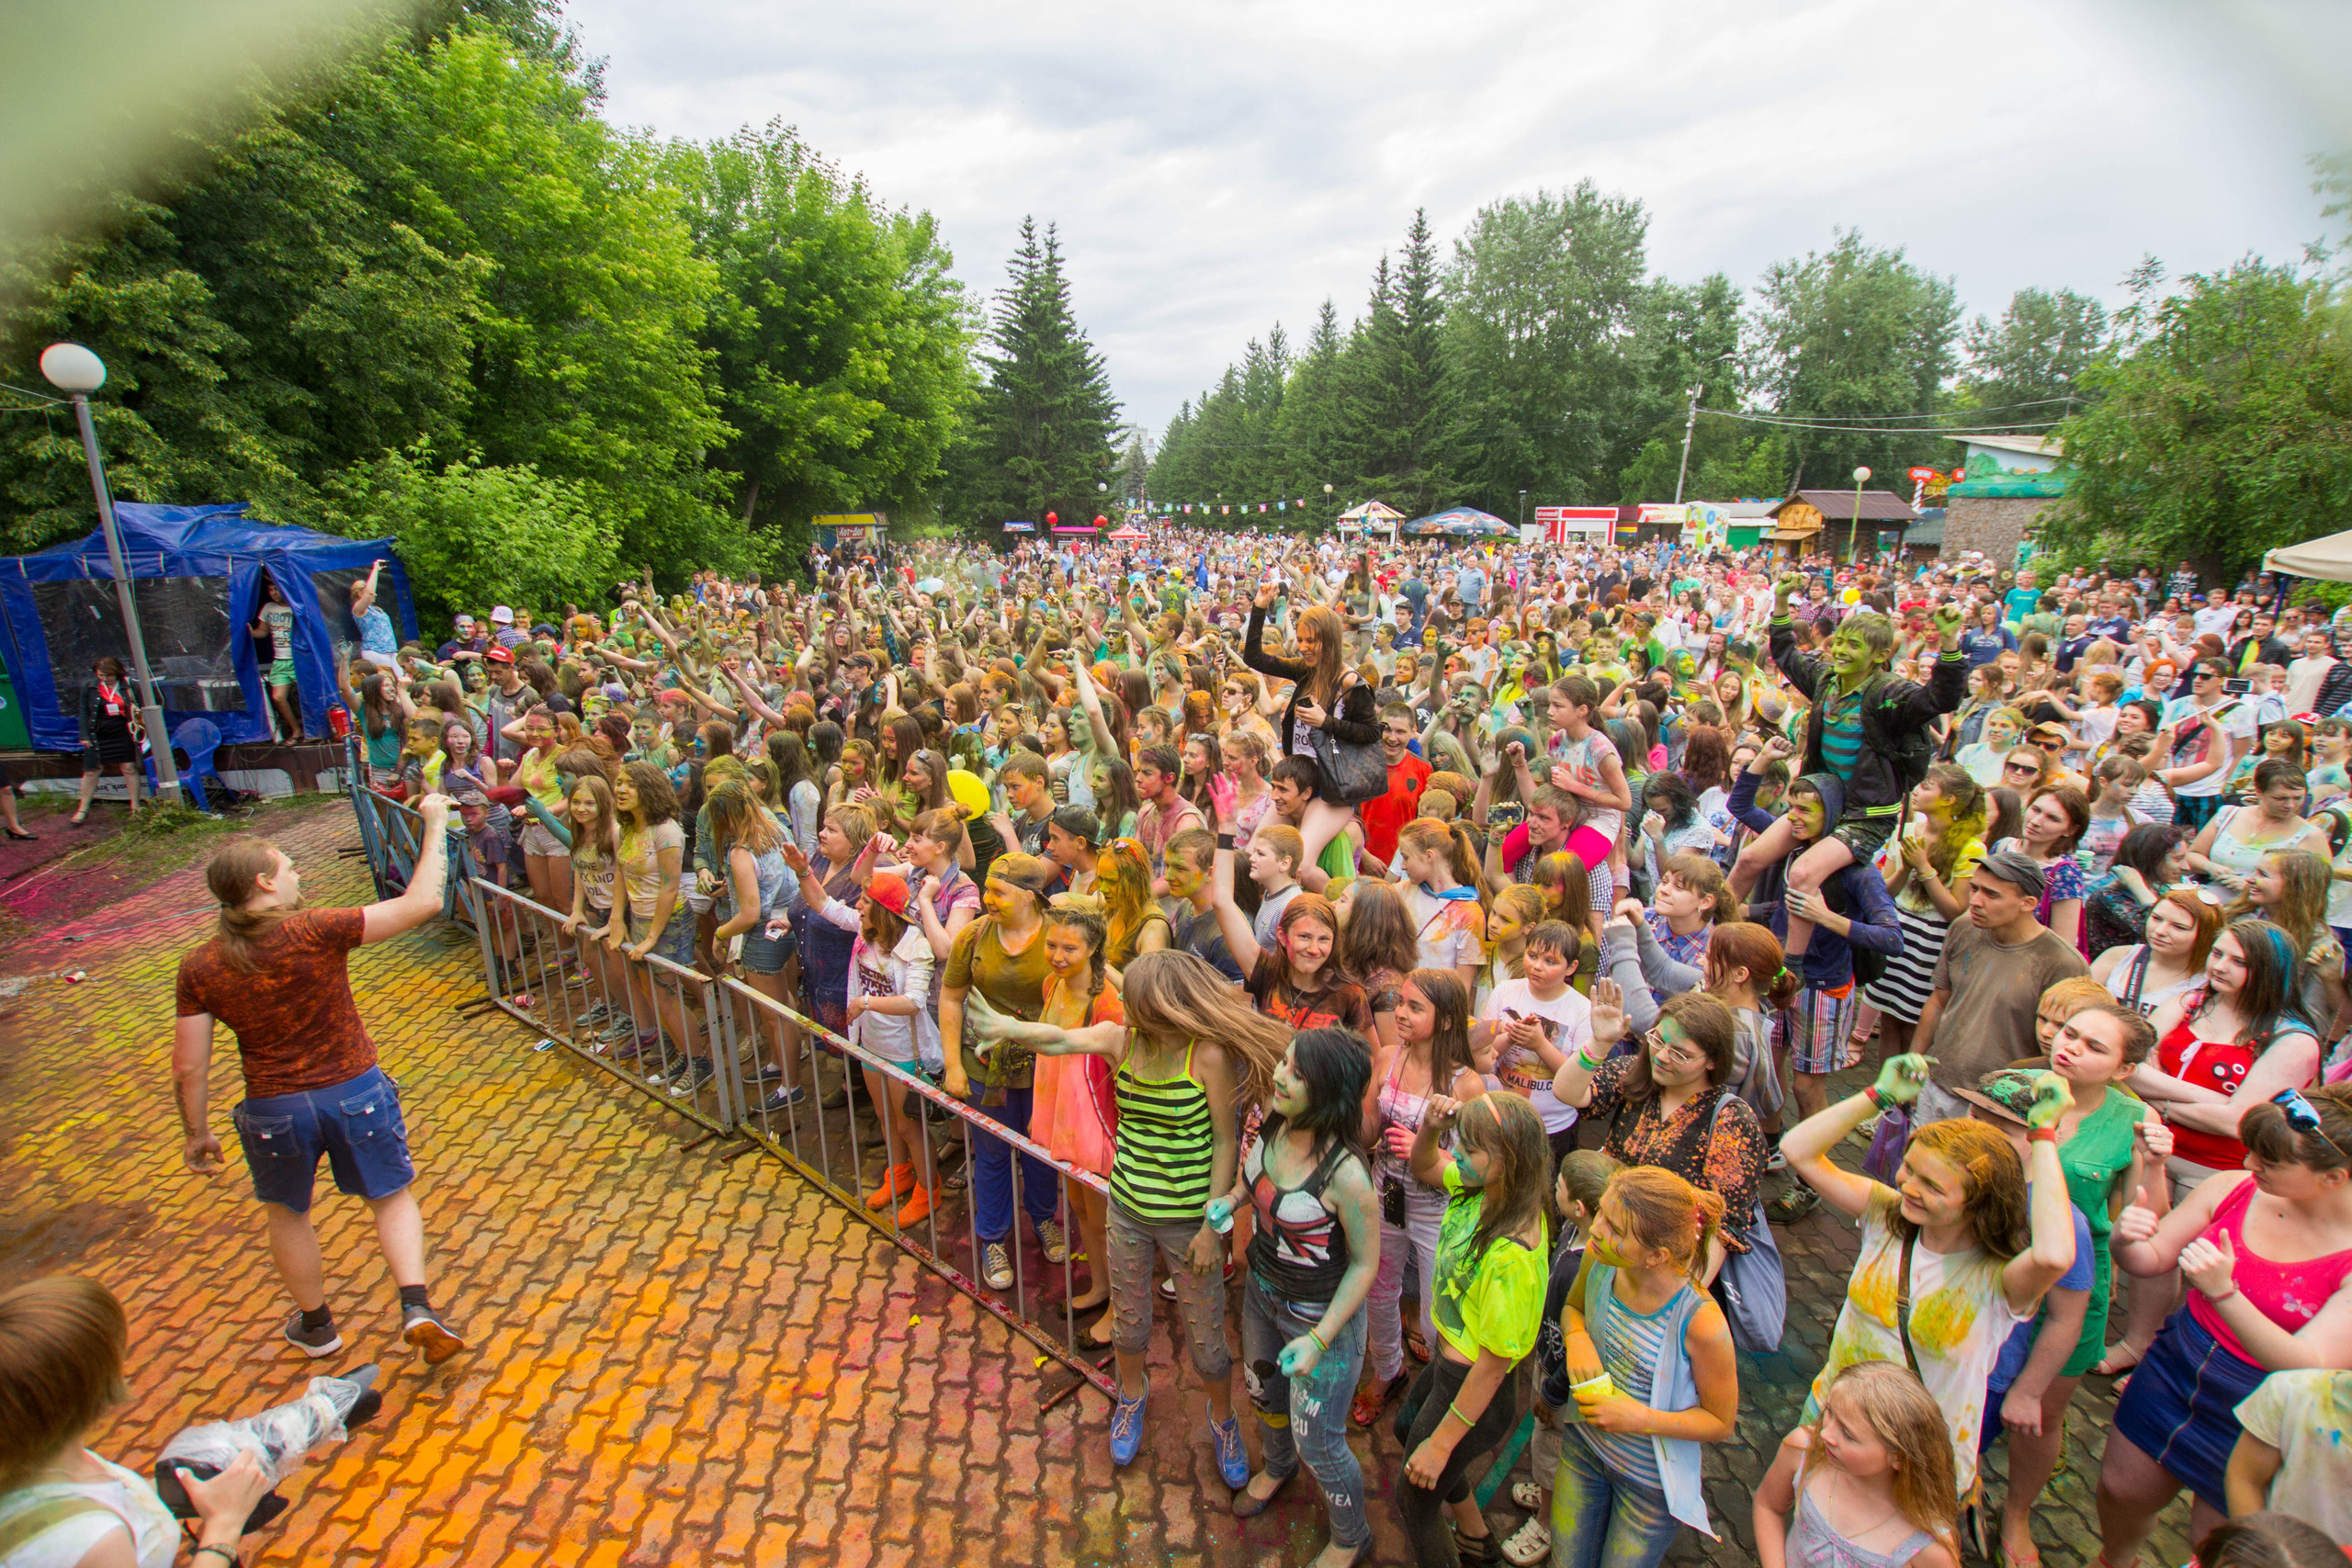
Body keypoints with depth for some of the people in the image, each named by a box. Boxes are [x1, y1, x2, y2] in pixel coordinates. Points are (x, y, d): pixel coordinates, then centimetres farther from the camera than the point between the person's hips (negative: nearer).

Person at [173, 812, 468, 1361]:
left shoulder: (198, 970, -8)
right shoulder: (315, 933, -19)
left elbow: (188, 1068, -3)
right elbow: (423, 903, -19)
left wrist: (197, 1134, 12)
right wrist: (435, 824, -11)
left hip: (273, 1111, 3)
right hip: (355, 1093, -2)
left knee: (287, 1214, 27)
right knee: (392, 1198, 17)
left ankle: (315, 1325, 42)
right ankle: (416, 1306, 3)